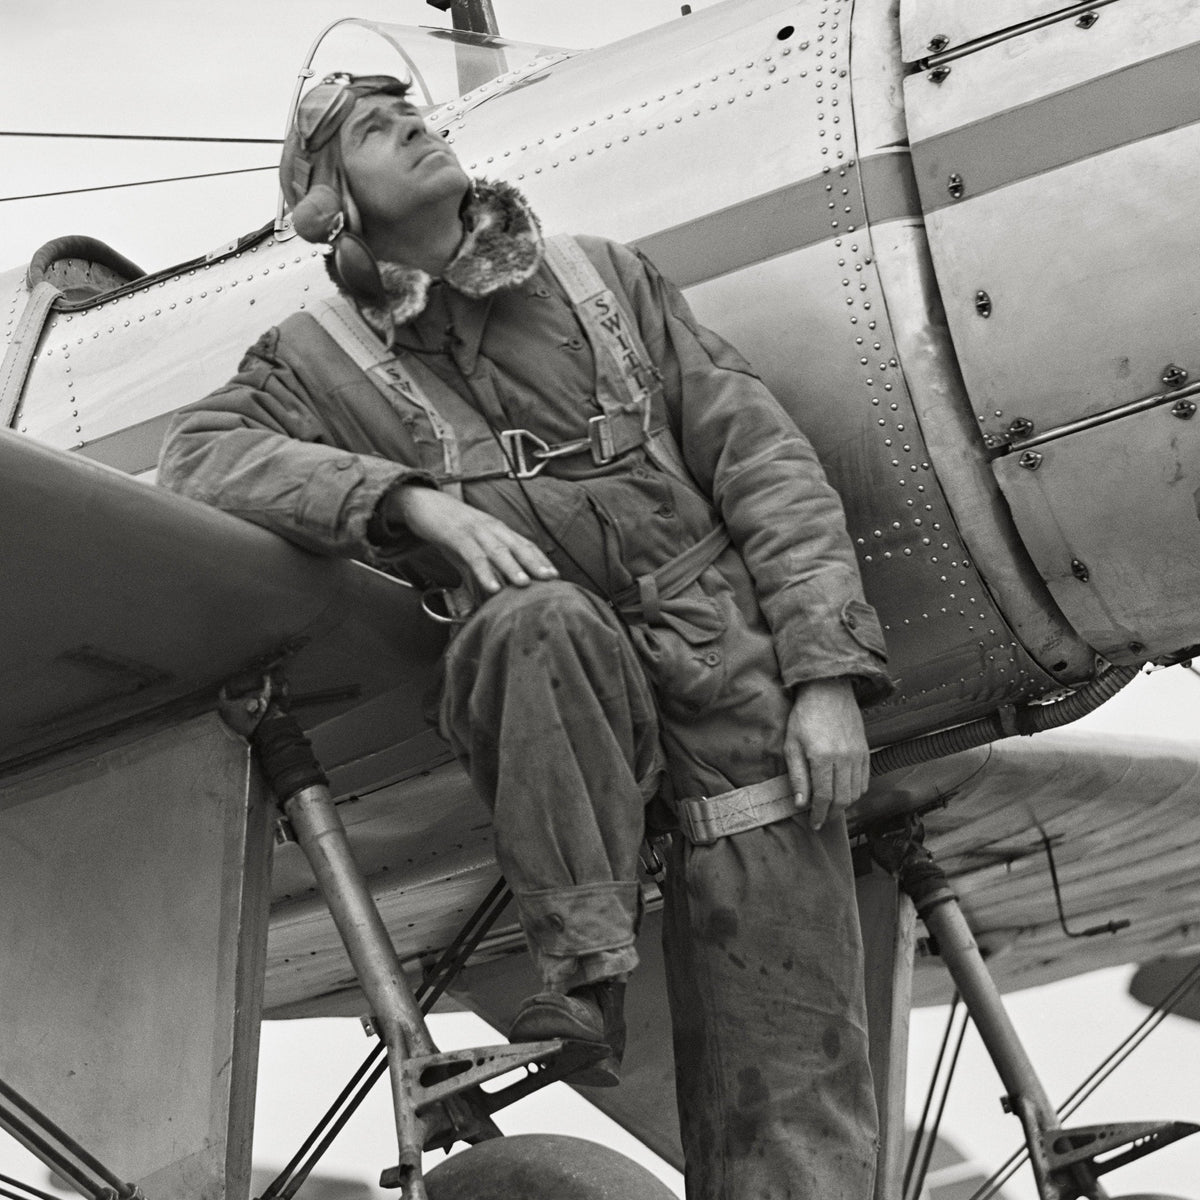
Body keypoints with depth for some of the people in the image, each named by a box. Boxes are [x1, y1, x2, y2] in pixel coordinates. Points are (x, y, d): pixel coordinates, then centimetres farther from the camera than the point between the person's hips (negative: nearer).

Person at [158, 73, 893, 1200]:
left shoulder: (603, 275, 13)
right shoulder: (326, 352, 11)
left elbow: (760, 460, 8)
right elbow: (199, 449, -5)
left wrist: (827, 671, -4)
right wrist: (414, 500, -17)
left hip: (731, 653, 1)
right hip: (554, 687, -1)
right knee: (539, 620, -38)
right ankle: (583, 976, -28)